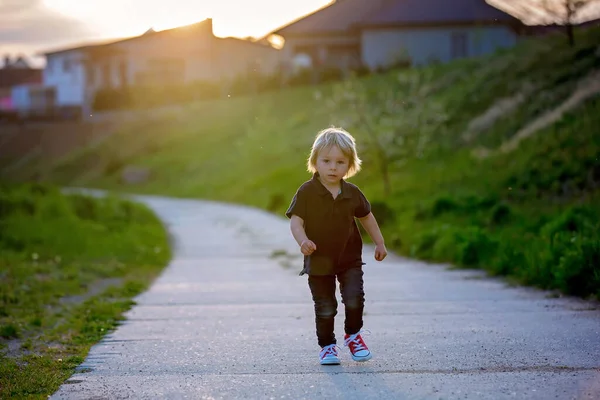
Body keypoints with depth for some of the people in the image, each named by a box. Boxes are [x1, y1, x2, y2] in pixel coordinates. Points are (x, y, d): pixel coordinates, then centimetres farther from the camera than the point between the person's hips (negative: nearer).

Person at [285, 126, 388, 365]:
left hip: (350, 258, 2)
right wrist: (303, 241, -34)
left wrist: (379, 243, 16)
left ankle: (353, 335, 18)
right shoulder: (306, 192, -11)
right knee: (325, 307, 3)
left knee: (354, 299, -8)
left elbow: (366, 217, 15)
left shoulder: (352, 193, -1)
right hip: (319, 260, -2)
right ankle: (327, 345, 21)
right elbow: (295, 220, -15)